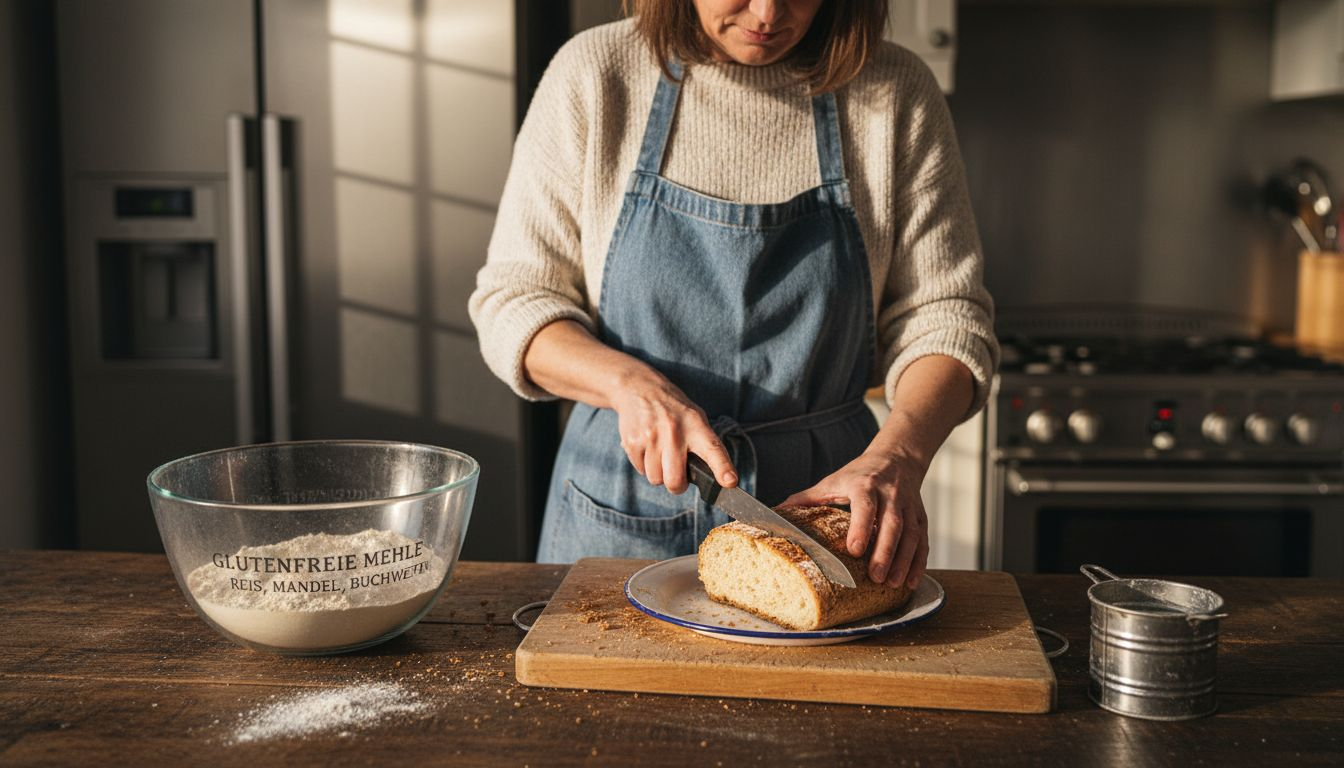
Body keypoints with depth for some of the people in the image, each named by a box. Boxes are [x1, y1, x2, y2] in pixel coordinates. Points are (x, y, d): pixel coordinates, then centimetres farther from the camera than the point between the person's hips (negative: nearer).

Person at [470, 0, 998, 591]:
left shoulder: (897, 94, -4)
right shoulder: (594, 76, -6)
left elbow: (943, 315, -4)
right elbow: (512, 300, -3)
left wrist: (896, 457, -23)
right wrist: (627, 382, -22)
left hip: (822, 500, 1)